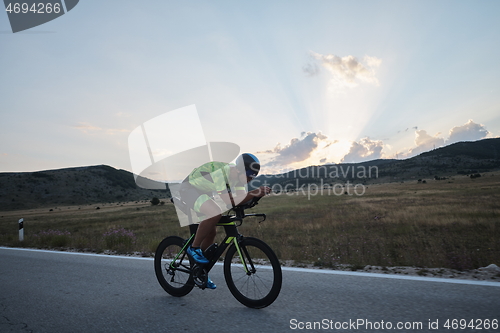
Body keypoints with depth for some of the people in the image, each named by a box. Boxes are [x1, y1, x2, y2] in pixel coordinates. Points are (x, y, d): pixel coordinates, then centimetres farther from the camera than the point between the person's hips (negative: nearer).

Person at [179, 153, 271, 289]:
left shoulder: (238, 175, -9)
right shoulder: (221, 171, -34)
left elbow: (241, 198, -12)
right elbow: (228, 201, -38)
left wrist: (257, 193, -28)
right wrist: (254, 193, -40)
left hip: (203, 193, 9)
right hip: (189, 188, -9)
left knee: (212, 231, 5)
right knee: (215, 213, -33)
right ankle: (194, 248, -12)